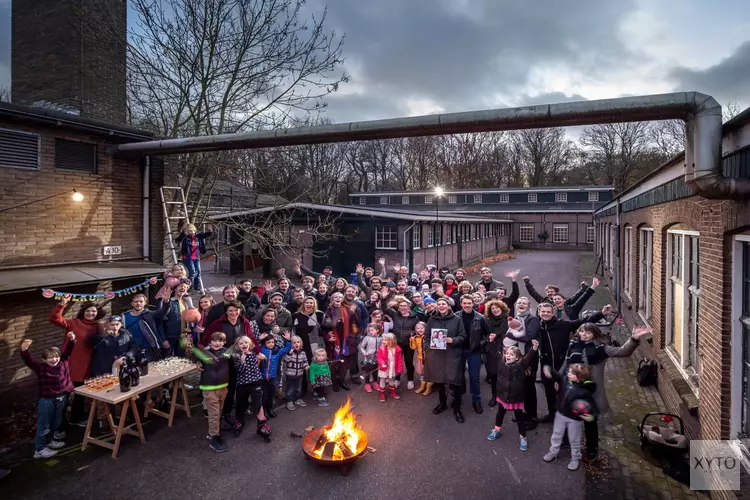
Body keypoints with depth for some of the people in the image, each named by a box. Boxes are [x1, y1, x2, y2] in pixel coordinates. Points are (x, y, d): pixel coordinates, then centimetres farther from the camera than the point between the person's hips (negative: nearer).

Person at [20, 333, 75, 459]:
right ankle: (40, 449, 18)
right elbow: (28, 360, -25)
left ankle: (50, 441, 42)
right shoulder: (40, 368, -12)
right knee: (44, 425, 6)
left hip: (62, 398, 5)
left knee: (56, 423, 22)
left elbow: (68, 350, -2)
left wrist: (71, 340, -19)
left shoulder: (64, 363, -4)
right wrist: (24, 350, -42)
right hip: (47, 400, -4)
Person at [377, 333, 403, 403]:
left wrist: (399, 368, -7)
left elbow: (399, 359, -7)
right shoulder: (381, 348, -18)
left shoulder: (397, 349, -14)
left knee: (392, 380, 22)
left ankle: (393, 392, 41)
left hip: (393, 369, 2)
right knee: (383, 380, 10)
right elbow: (379, 357, -17)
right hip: (384, 369, -2)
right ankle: (382, 394, 25)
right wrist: (382, 363, -37)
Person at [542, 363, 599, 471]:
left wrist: (592, 416, -37)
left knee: (574, 440, 17)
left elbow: (592, 404, -21)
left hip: (575, 419, -4)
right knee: (556, 435, 21)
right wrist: (548, 369, -29)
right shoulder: (565, 380, -13)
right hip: (560, 415, 4)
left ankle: (575, 459, 40)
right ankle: (553, 452, 42)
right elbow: (555, 375, -8)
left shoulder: (585, 391, -24)